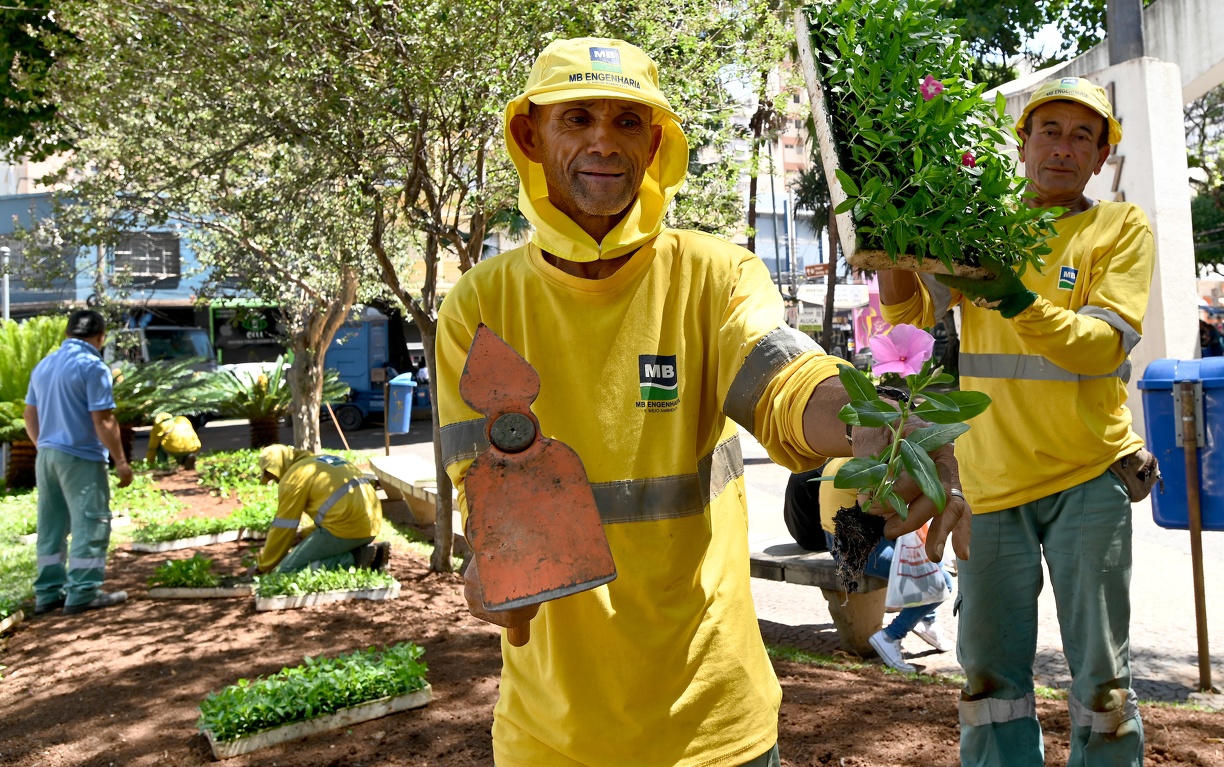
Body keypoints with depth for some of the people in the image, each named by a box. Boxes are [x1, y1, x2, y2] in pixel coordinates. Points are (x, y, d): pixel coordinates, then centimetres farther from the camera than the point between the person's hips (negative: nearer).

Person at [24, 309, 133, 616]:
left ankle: (48, 593, 18)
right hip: (81, 457, -8)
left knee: (51, 526, 13)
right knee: (90, 523, -1)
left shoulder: (43, 365, 11)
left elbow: (30, 417, 17)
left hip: (46, 455, 8)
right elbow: (103, 421, -17)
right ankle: (82, 593, 1)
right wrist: (120, 460, -13)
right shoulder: (93, 367, -13)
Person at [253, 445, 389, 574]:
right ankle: (367, 552, 6)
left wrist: (263, 565, 15)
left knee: (286, 569, 0)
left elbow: (283, 527, 3)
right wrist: (304, 534, 35)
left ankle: (353, 559, -10)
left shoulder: (293, 477, 0)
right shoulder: (324, 463, 25)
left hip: (346, 528, -8)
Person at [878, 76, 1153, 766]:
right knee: (992, 674, 9)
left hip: (1089, 476, -1)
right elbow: (912, 315, -1)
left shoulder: (1123, 229, 3)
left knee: (1102, 674, 8)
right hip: (992, 477, 2)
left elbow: (1103, 346, -11)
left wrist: (1015, 298, -27)